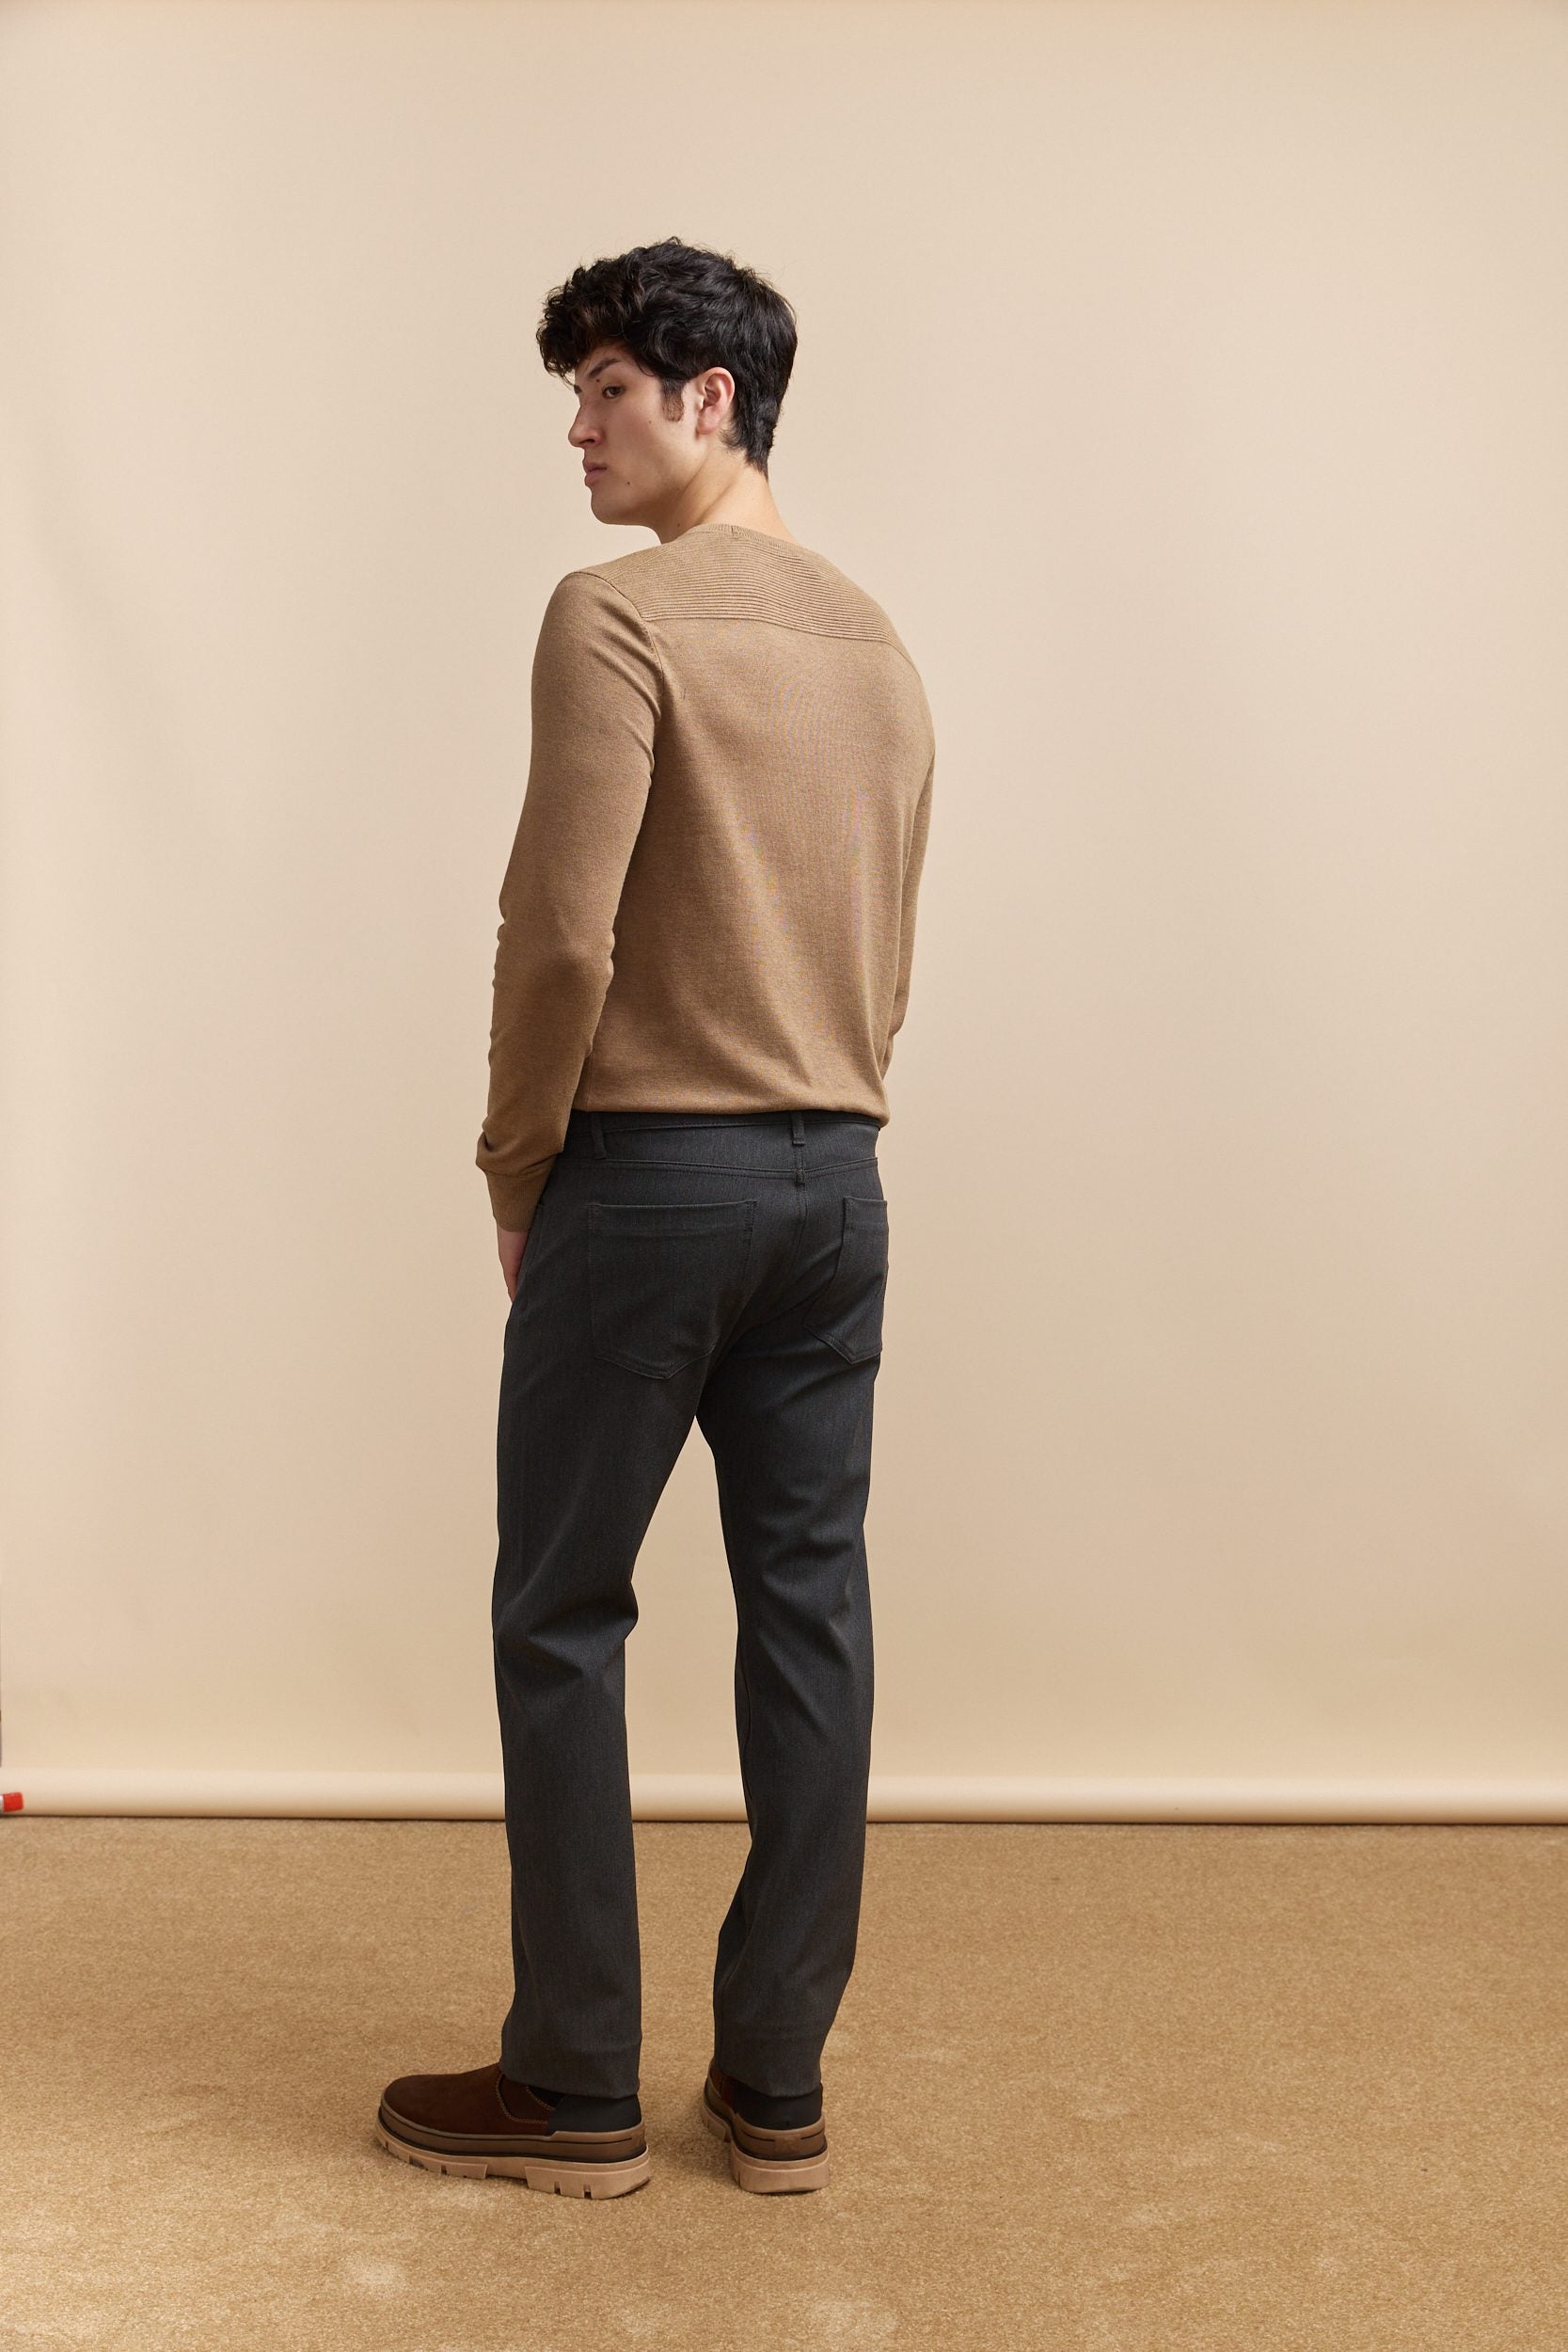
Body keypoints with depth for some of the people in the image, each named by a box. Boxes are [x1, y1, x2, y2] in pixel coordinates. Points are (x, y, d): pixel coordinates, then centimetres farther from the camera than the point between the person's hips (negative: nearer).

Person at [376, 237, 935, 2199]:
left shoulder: (618, 617, -9)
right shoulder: (875, 644, 14)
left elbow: (562, 936, -16)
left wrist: (515, 1166, -3)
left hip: (649, 1170, -7)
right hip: (836, 1177, 7)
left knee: (563, 1620, 5)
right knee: (809, 1617, 8)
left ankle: (574, 2090, 14)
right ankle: (776, 2086, 19)